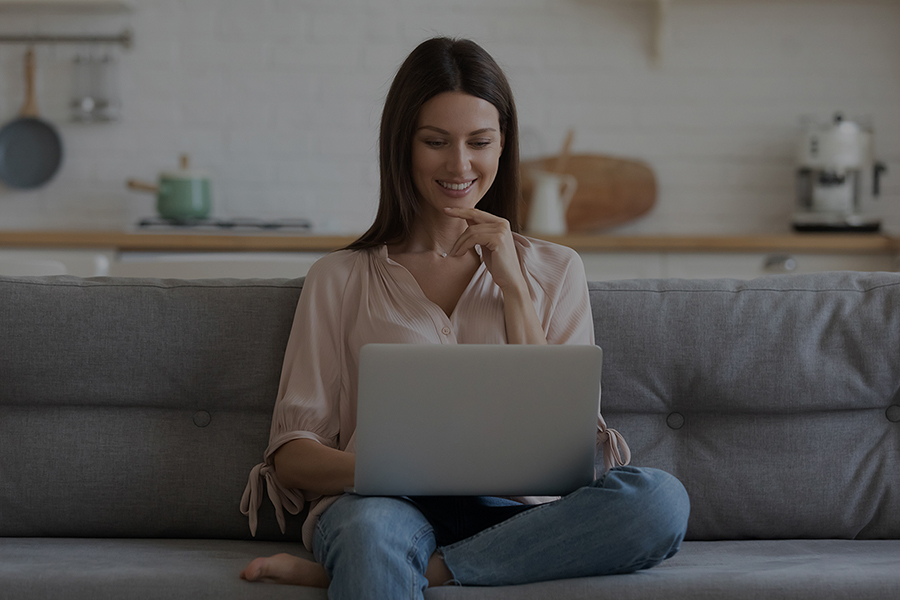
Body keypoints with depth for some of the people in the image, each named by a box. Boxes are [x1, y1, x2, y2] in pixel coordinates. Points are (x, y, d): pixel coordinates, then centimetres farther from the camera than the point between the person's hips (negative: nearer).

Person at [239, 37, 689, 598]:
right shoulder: (340, 279, 15)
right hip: (386, 505, -5)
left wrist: (513, 285, 3)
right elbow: (291, 454, 7)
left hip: (513, 511, 5)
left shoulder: (556, 271, 19)